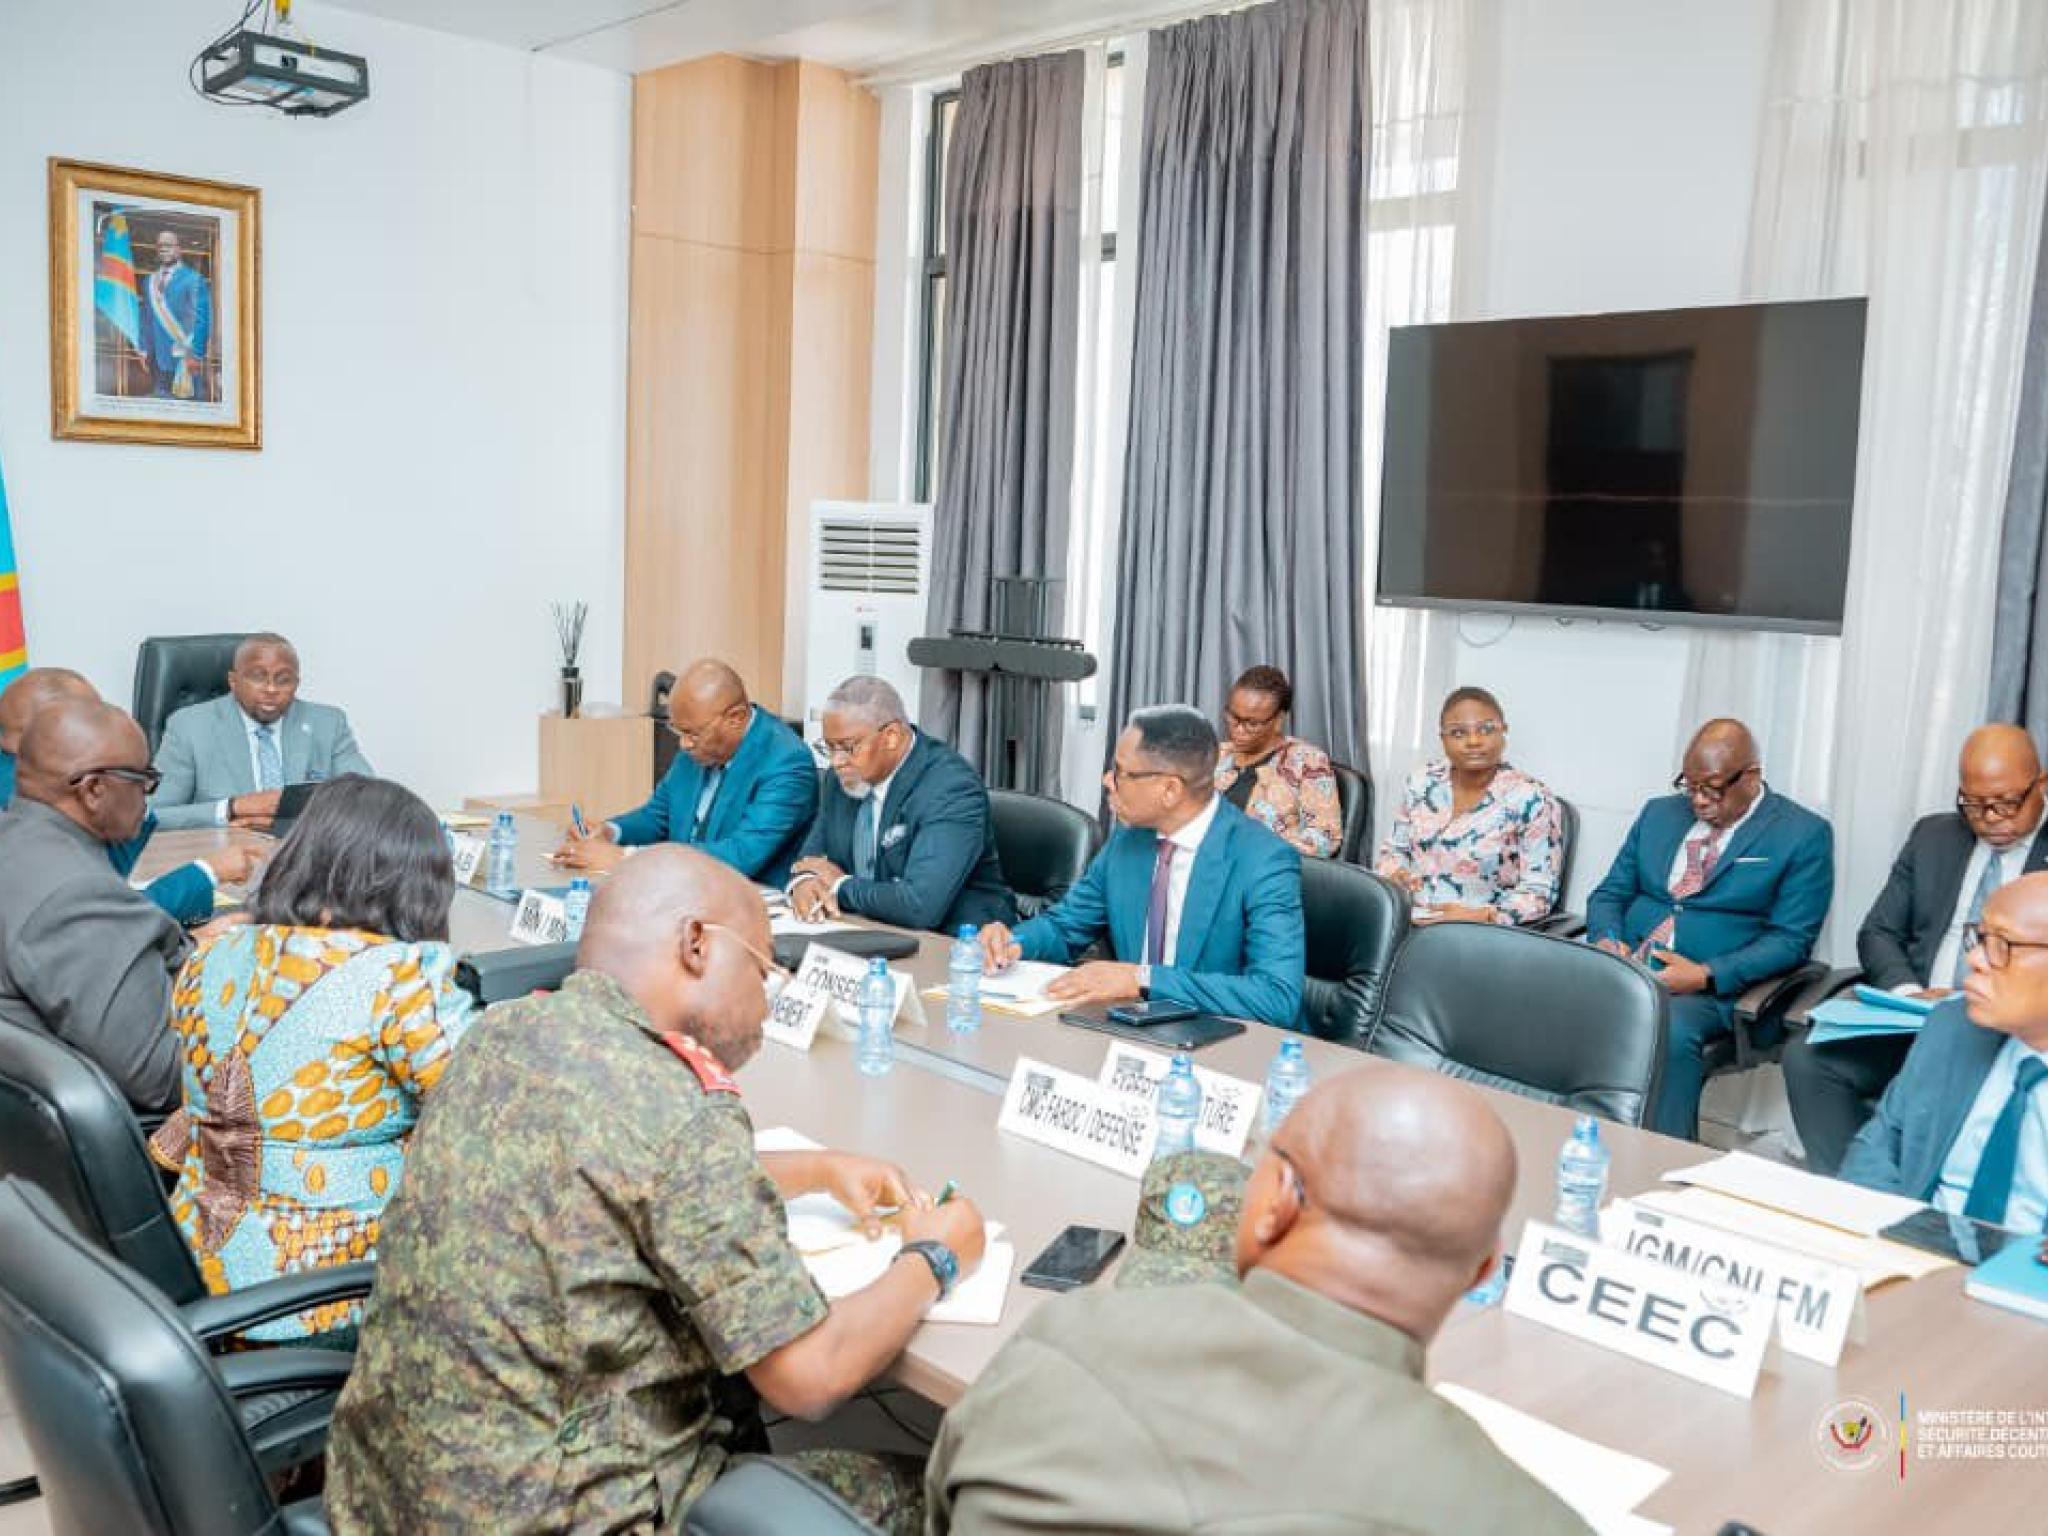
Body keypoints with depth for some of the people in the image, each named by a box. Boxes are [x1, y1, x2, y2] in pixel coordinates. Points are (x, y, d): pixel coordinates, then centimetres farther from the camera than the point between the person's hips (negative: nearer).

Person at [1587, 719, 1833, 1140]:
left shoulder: (1803, 835, 2)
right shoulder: (1659, 813, 17)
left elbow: (1790, 939, -5)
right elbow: (1610, 894, 18)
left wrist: (1707, 976, -18)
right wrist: (1606, 939, -6)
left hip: (1713, 987, -4)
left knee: (1672, 1031, -37)